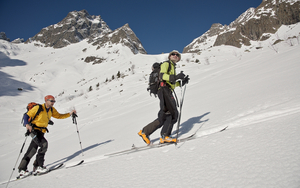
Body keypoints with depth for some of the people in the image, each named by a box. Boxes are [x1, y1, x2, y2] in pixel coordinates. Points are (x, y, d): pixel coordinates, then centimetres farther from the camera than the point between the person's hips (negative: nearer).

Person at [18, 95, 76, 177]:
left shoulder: (52, 110, 8)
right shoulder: (38, 108, -11)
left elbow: (59, 116, 15)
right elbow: (26, 116, -10)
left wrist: (70, 114, 2)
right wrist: (27, 124, -29)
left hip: (41, 132, 7)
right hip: (34, 130, -7)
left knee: (31, 151, 8)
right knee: (44, 144, -24)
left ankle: (22, 169, 17)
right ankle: (38, 166, -17)